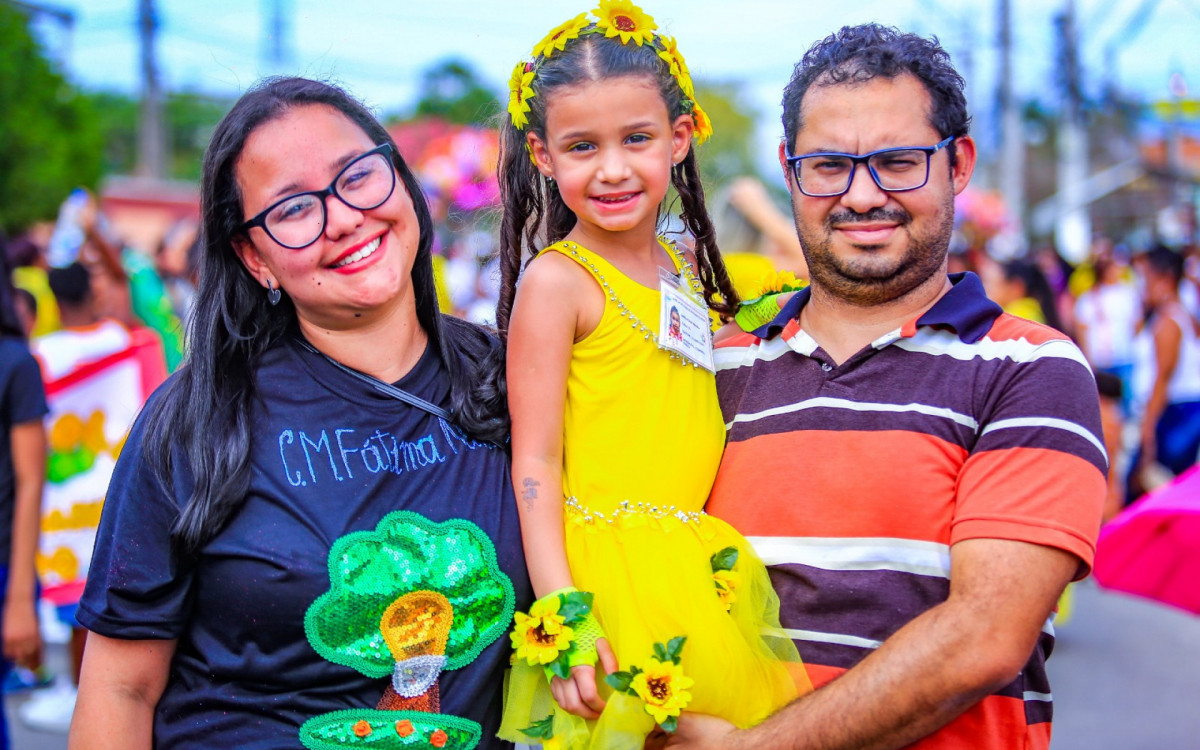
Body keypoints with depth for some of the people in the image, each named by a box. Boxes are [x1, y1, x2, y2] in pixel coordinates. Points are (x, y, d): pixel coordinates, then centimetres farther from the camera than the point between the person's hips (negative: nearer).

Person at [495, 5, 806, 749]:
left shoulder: (683, 267, 11)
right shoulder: (556, 279, -10)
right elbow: (535, 463, -12)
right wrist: (563, 613, -19)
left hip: (702, 565, 7)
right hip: (610, 568, -7)